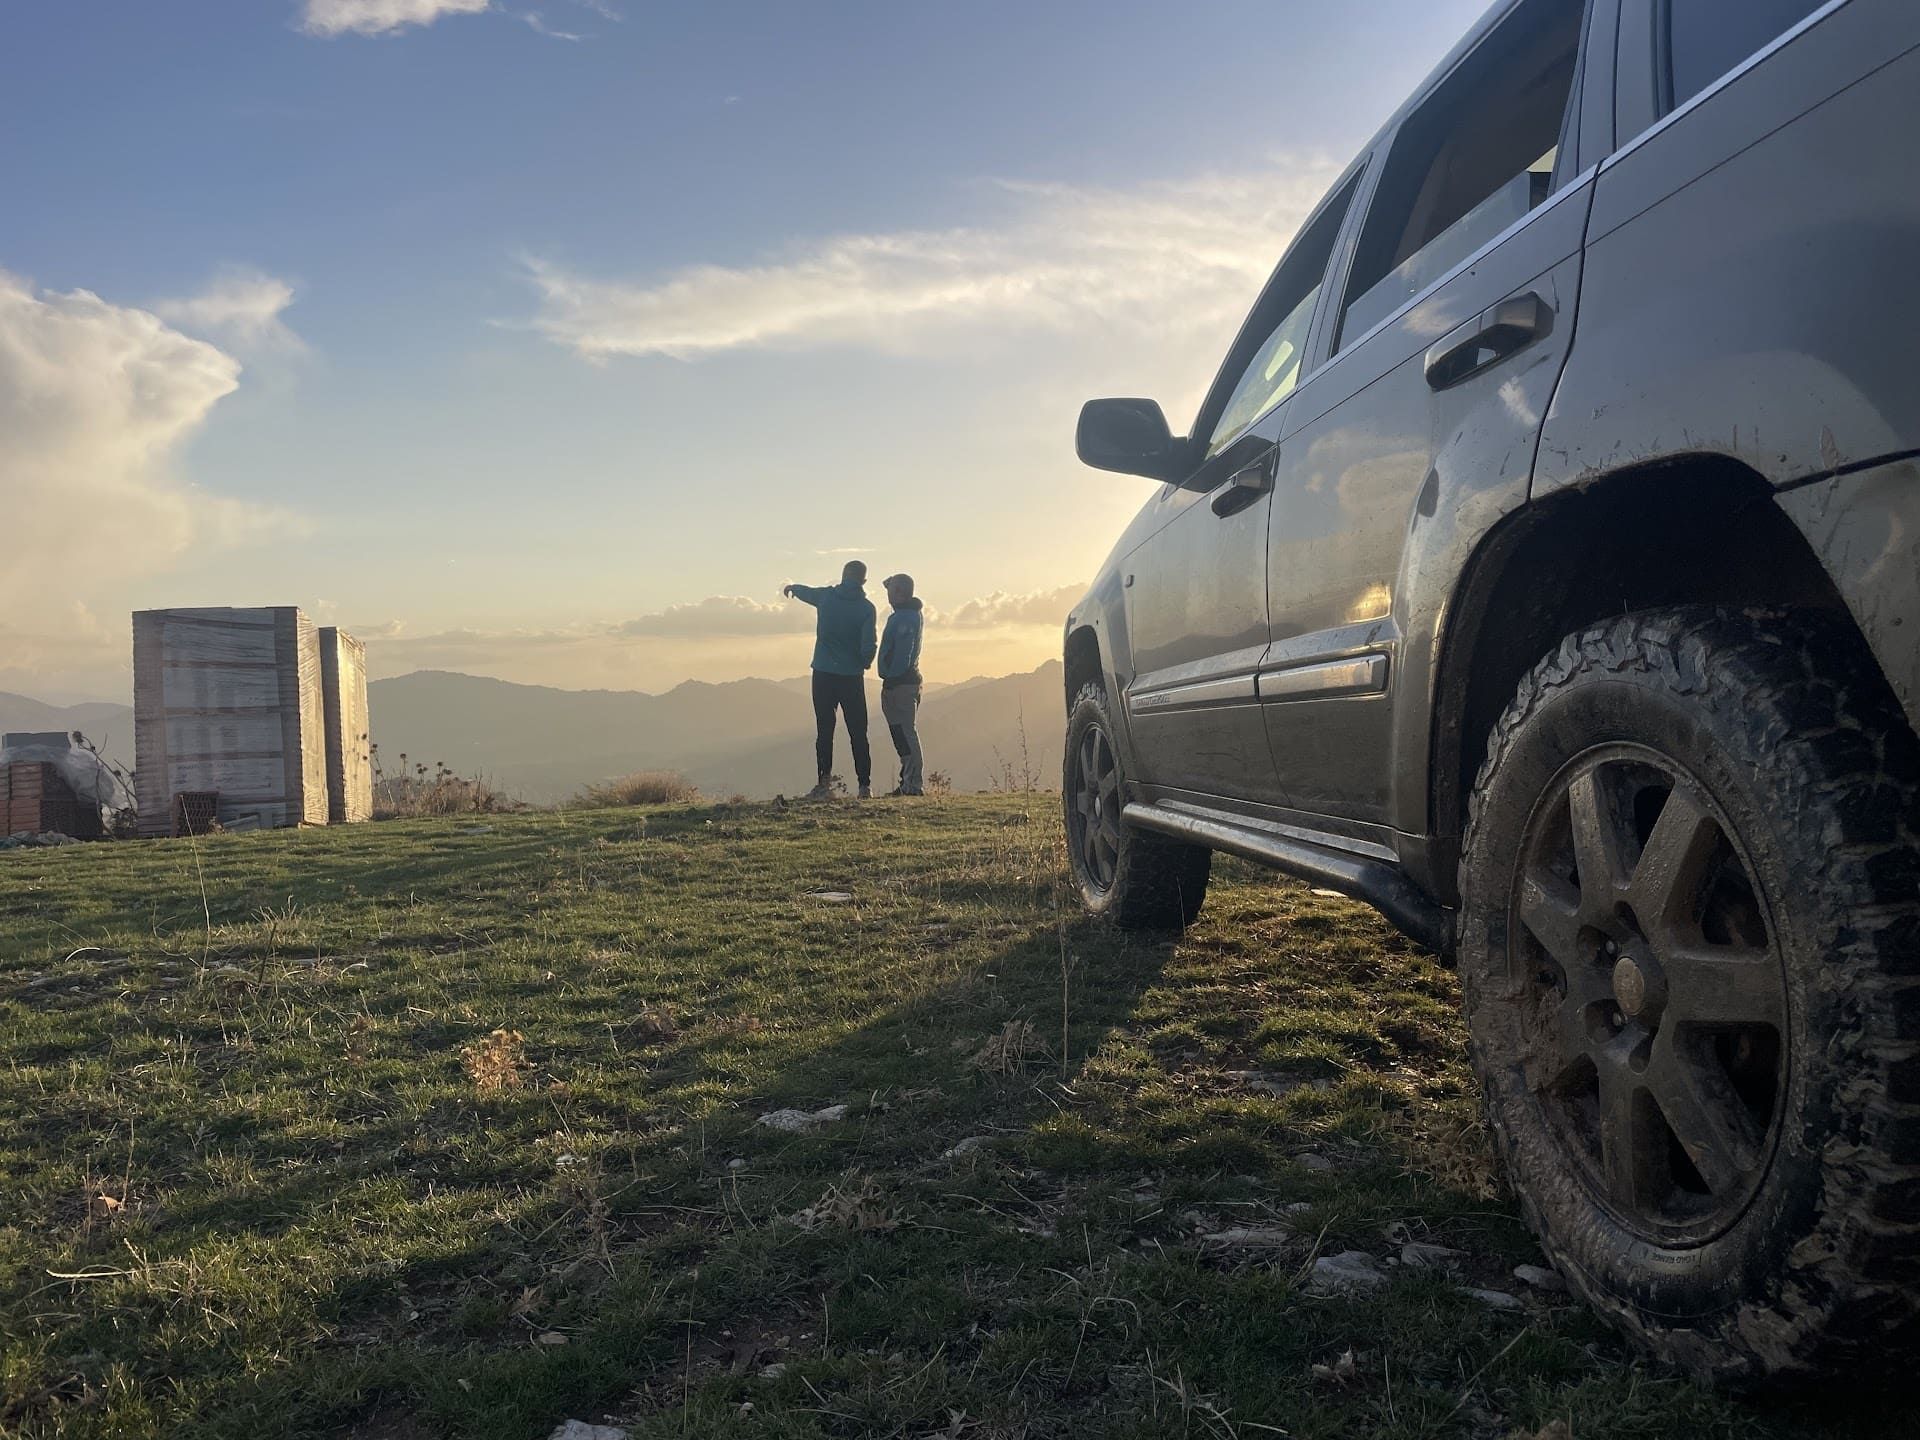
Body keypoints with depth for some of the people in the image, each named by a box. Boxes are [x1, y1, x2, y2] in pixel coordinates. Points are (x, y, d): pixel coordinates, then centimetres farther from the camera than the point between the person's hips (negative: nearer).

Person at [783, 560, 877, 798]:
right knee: (857, 732, 4)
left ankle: (825, 782, -2)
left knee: (824, 729, 5)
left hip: (823, 674, 1)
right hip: (852, 676, -1)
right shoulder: (866, 607, -6)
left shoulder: (826, 596, 1)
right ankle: (864, 785, 4)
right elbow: (868, 646, -12)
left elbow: (804, 591, 23)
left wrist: (790, 588, 47)